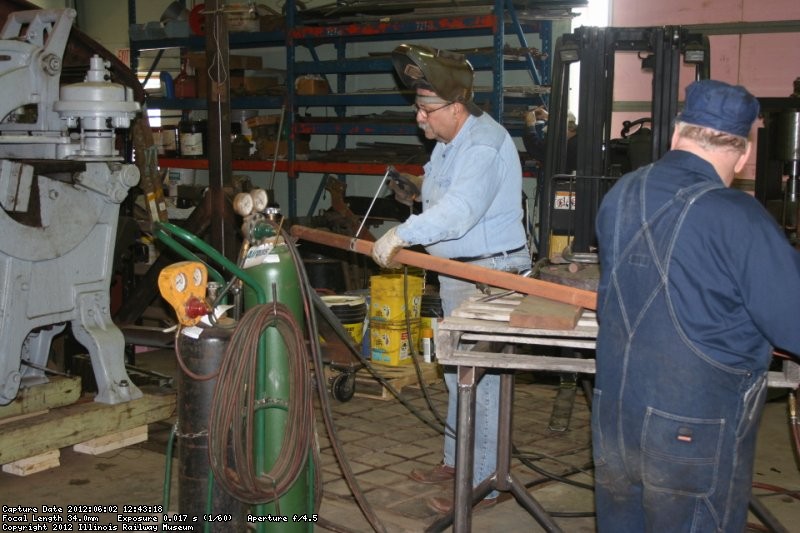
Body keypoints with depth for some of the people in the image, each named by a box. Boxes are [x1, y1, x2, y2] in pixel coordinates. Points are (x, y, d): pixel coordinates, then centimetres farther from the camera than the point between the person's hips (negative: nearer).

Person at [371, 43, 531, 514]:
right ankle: (457, 461, 36)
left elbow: (459, 211, -35)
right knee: (457, 374, 21)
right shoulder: (450, 140, 11)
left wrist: (402, 235, -31)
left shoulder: (484, 145, -23)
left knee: (478, 379, -5)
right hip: (458, 270, 11)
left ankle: (482, 485, 6)